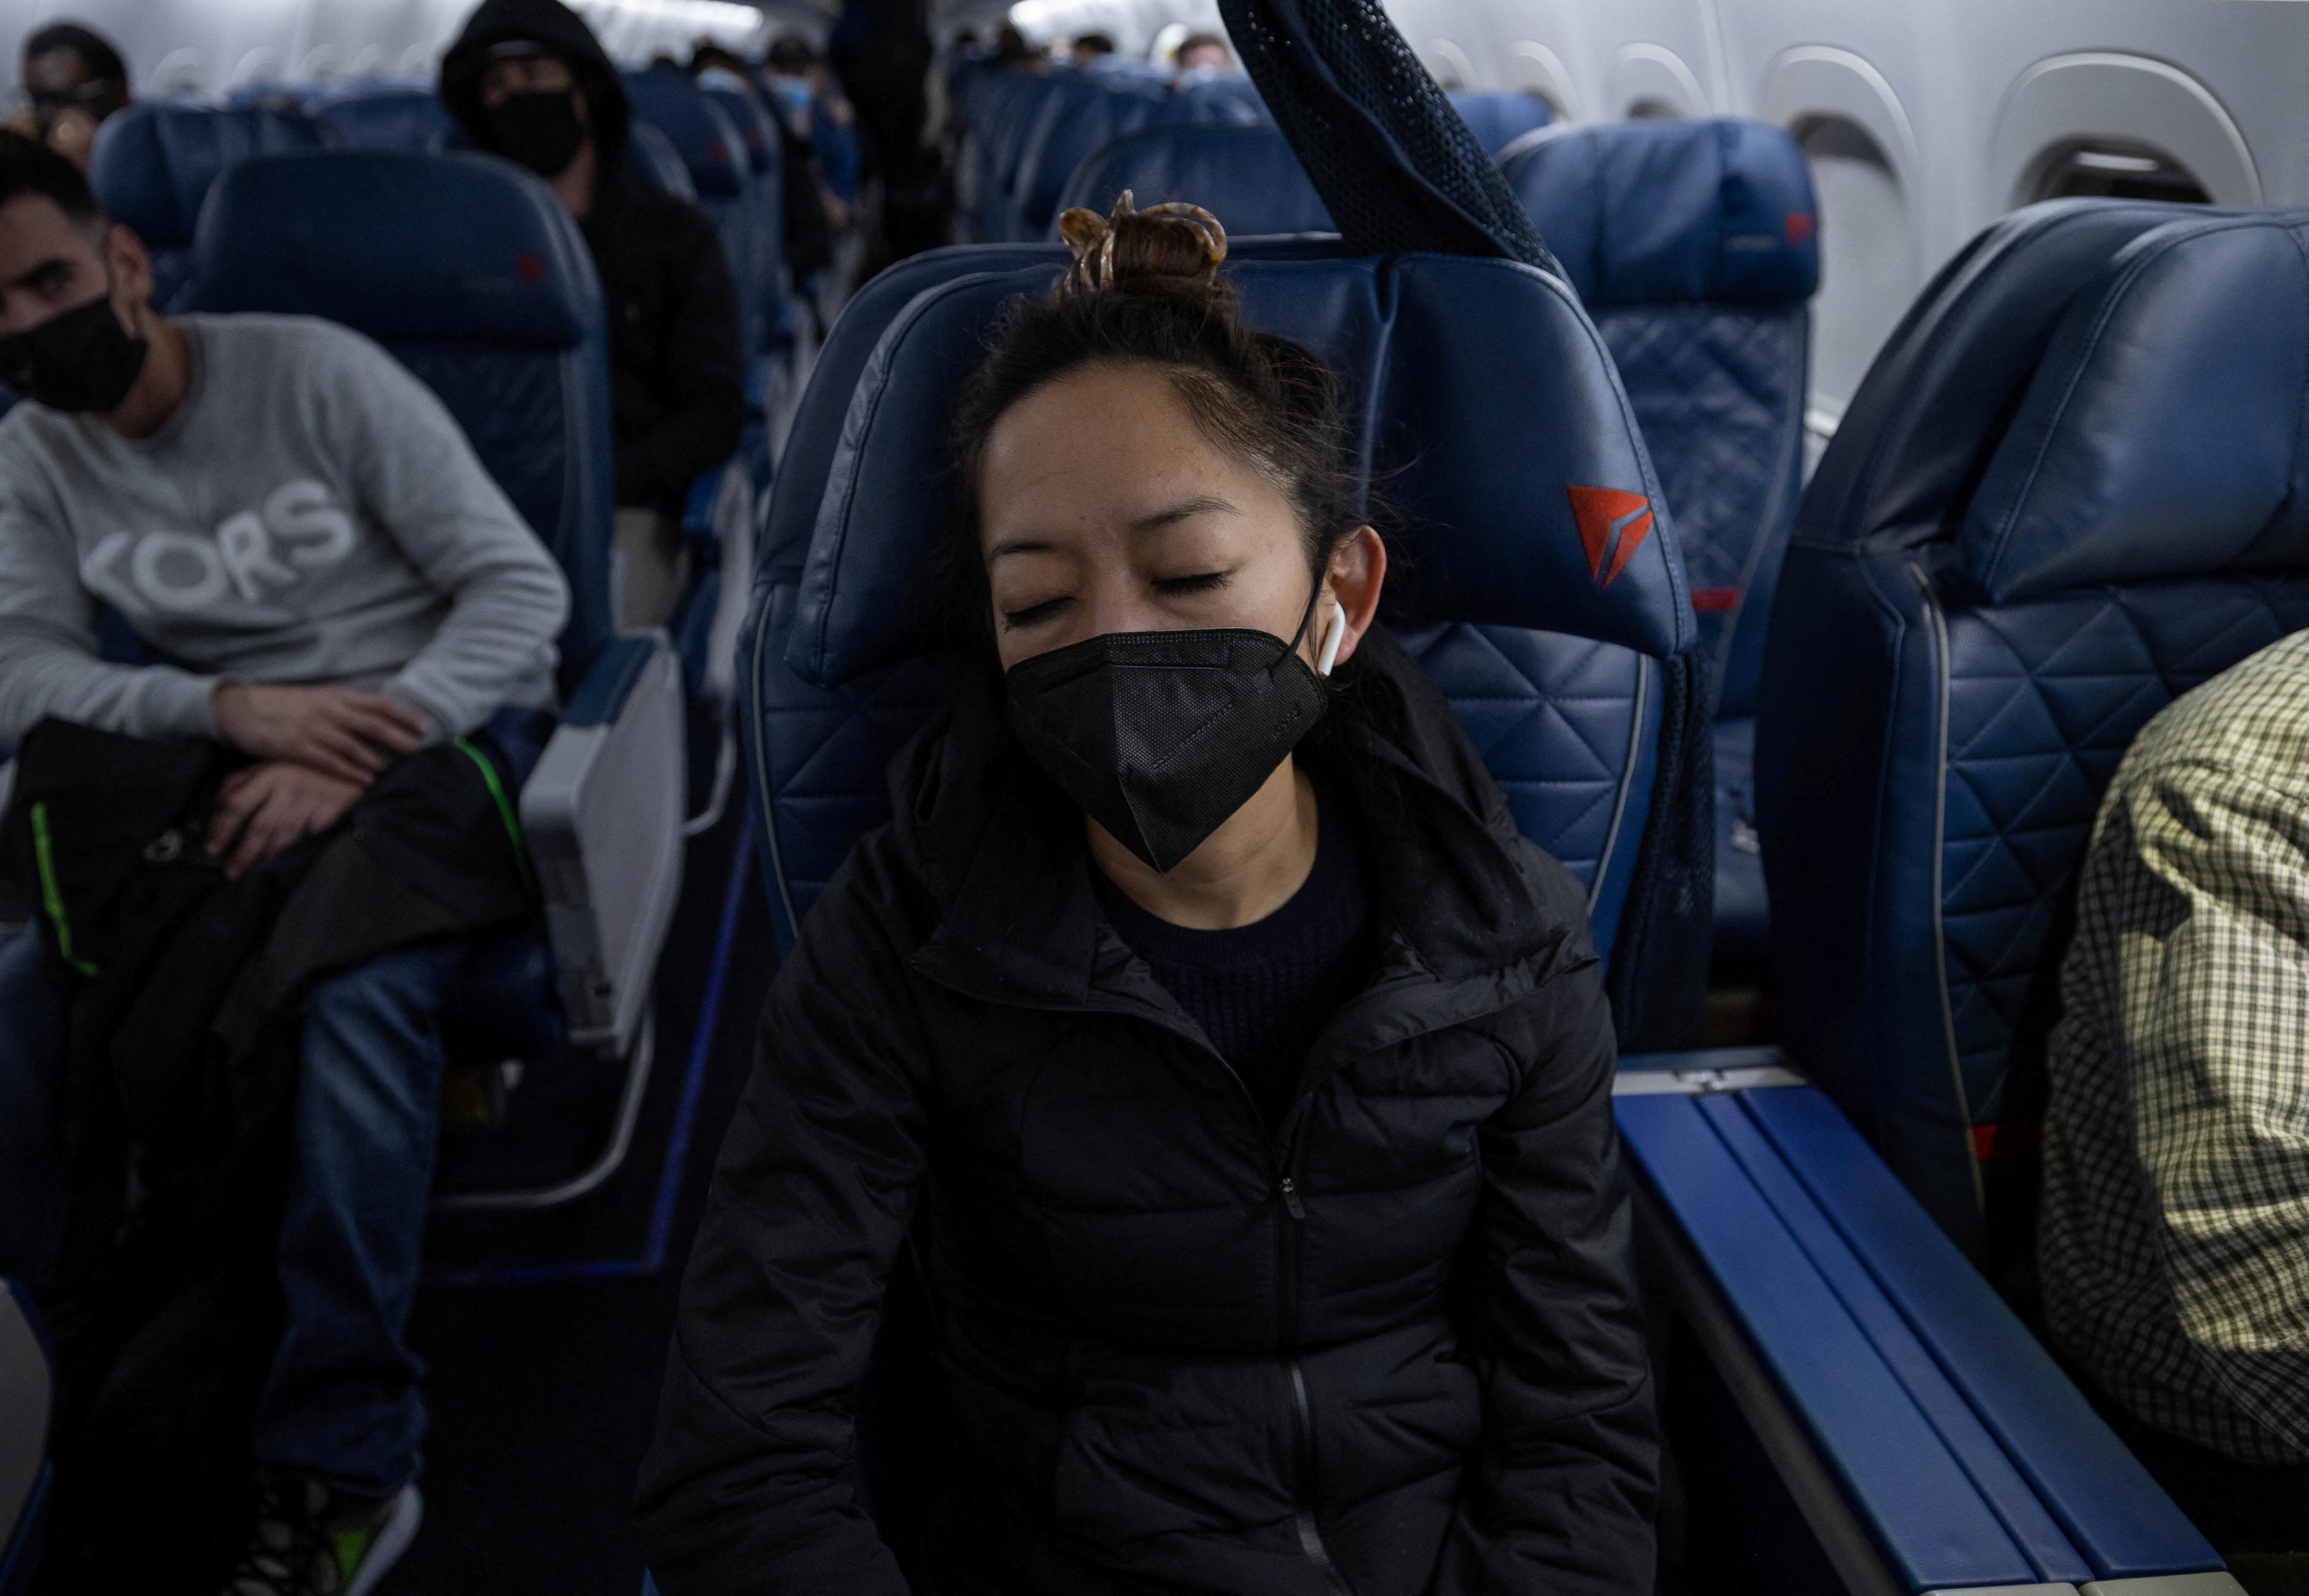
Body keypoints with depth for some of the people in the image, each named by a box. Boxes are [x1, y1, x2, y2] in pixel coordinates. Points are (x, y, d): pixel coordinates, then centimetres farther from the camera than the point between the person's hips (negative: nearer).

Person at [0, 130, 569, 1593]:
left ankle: (346, 1468, -24)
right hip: (231, 763, 5)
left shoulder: (317, 374, -7)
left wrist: (352, 755, -26)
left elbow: (523, 588, -11)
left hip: (436, 731, -4)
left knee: (356, 994, -35)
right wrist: (230, 710, -24)